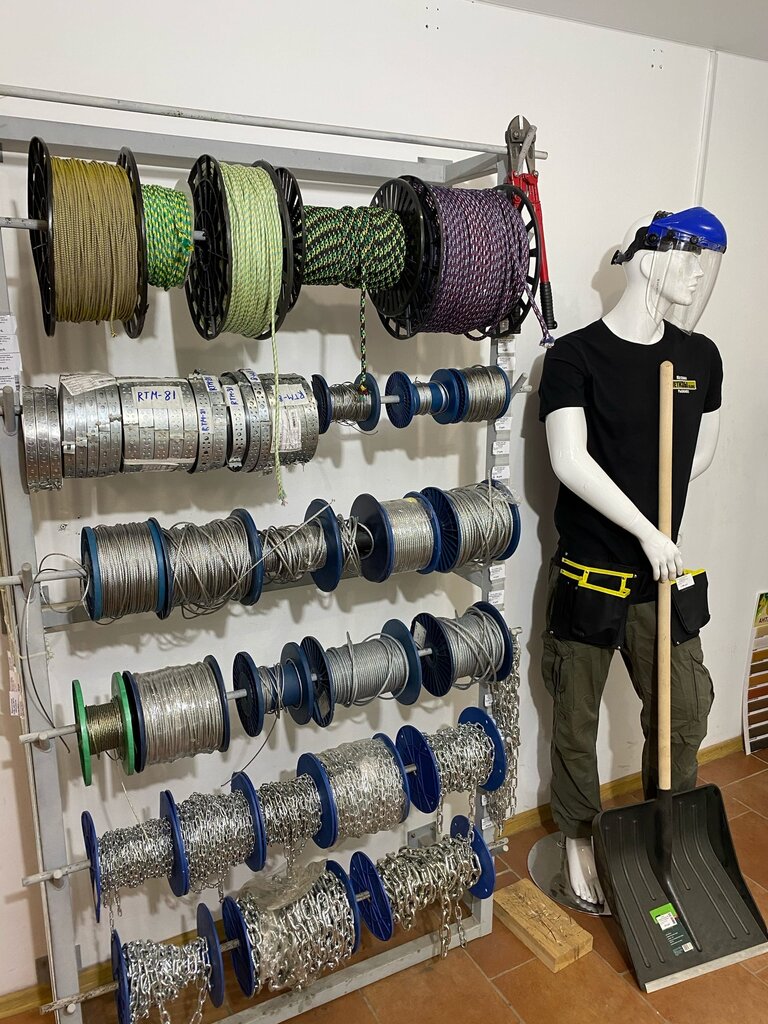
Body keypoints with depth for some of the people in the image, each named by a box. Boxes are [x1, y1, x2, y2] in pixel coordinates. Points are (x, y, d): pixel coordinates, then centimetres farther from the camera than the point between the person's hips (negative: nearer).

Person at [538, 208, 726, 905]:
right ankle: (579, 841, 35)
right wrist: (646, 529, -19)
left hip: (665, 573, 5)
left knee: (687, 712, 15)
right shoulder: (574, 356, -11)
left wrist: (655, 503, 6)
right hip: (589, 577, -4)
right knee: (577, 720, 11)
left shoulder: (701, 357, 5)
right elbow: (570, 461, -20)